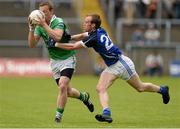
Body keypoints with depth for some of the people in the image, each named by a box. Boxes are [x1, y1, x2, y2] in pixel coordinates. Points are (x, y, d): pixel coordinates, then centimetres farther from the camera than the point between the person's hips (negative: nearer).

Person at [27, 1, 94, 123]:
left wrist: (44, 24, -37)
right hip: (54, 61, 6)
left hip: (67, 59, -6)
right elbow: (32, 44, -9)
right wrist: (31, 28, -22)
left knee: (63, 87, -22)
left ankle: (58, 116, -11)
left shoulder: (59, 22, -19)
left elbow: (57, 37, -39)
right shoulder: (40, 26, -1)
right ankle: (84, 96, 40)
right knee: (67, 91, 10)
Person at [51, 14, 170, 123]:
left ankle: (162, 90, 32)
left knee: (140, 87, 8)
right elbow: (82, 36, 14)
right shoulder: (99, 30, -2)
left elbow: (73, 47, -26)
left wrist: (56, 44, -18)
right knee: (101, 89, -12)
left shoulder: (94, 38, -28)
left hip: (122, 63, -9)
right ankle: (106, 113, -24)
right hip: (111, 67, 9)